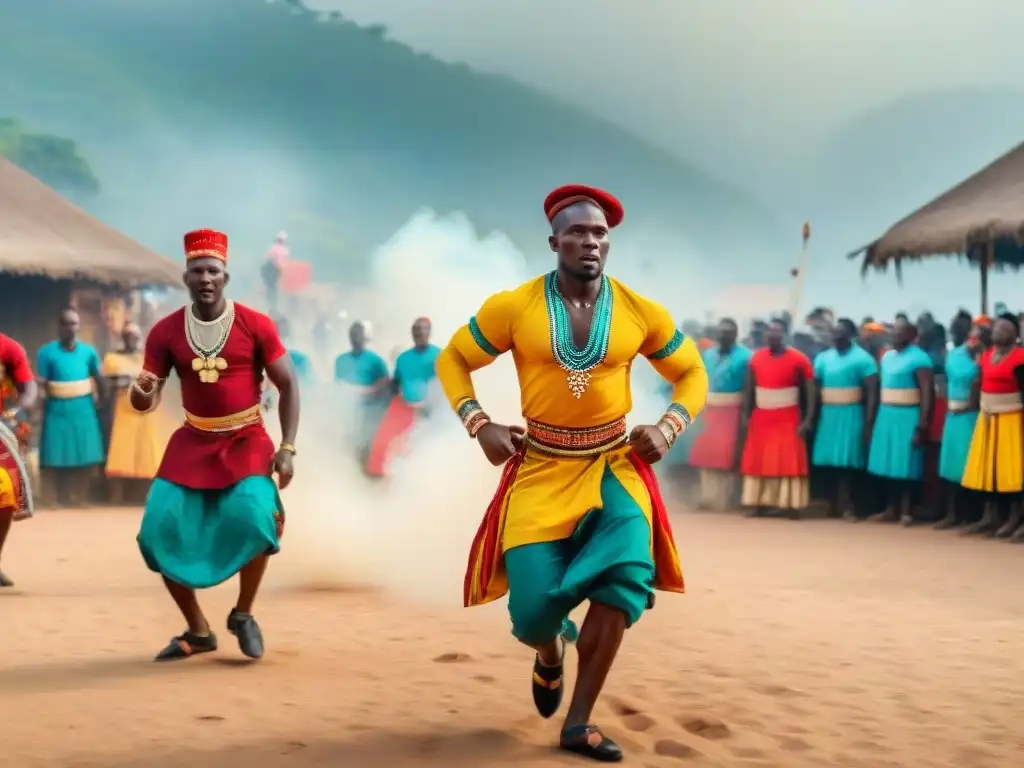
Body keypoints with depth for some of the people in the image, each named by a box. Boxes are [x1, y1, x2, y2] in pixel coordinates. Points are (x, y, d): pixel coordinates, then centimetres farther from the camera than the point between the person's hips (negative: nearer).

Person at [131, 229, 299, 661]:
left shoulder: (255, 325, -9)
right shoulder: (165, 332, -3)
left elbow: (287, 385, -2)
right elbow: (146, 402, -1)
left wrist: (287, 448, -10)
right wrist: (140, 393, -26)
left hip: (246, 442, -3)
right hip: (192, 443, 3)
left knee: (254, 519, -25)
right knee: (159, 531, -9)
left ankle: (243, 615, 3)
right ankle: (198, 631, 11)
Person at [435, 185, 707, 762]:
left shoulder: (641, 312, -3)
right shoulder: (513, 308, -8)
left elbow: (693, 373, 11)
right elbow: (452, 360, 5)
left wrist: (670, 426, -6)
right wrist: (479, 424, -9)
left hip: (613, 466, 1)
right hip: (541, 470, -1)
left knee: (628, 572, -23)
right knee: (532, 610, -8)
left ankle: (580, 722, -8)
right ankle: (551, 652, 35)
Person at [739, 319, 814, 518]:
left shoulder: (798, 359, -8)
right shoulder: (756, 358, 4)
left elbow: (810, 390, -8)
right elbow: (749, 388, 11)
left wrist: (807, 420, -14)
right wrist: (746, 415, 3)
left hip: (787, 419, -4)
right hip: (761, 418, 4)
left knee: (789, 461, -3)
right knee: (758, 461, 6)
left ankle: (792, 505, -1)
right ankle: (760, 503, 12)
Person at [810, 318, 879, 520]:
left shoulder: (863, 359, -4)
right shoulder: (823, 358, 11)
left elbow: (872, 393, -7)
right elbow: (816, 391, 13)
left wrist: (868, 424, -12)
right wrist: (812, 418, 9)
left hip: (851, 416, -4)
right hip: (828, 415, 4)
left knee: (848, 462, -4)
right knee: (832, 461, 3)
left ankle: (846, 506, 0)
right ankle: (841, 505, 10)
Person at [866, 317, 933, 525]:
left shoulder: (919, 358, -10)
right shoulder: (887, 356, 14)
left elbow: (927, 393, -14)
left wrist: (922, 425, -19)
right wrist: (875, 419, 11)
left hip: (907, 417, -7)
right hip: (887, 416, 7)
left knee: (906, 465, -2)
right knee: (889, 463, 10)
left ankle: (906, 510, 5)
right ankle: (891, 509, 18)